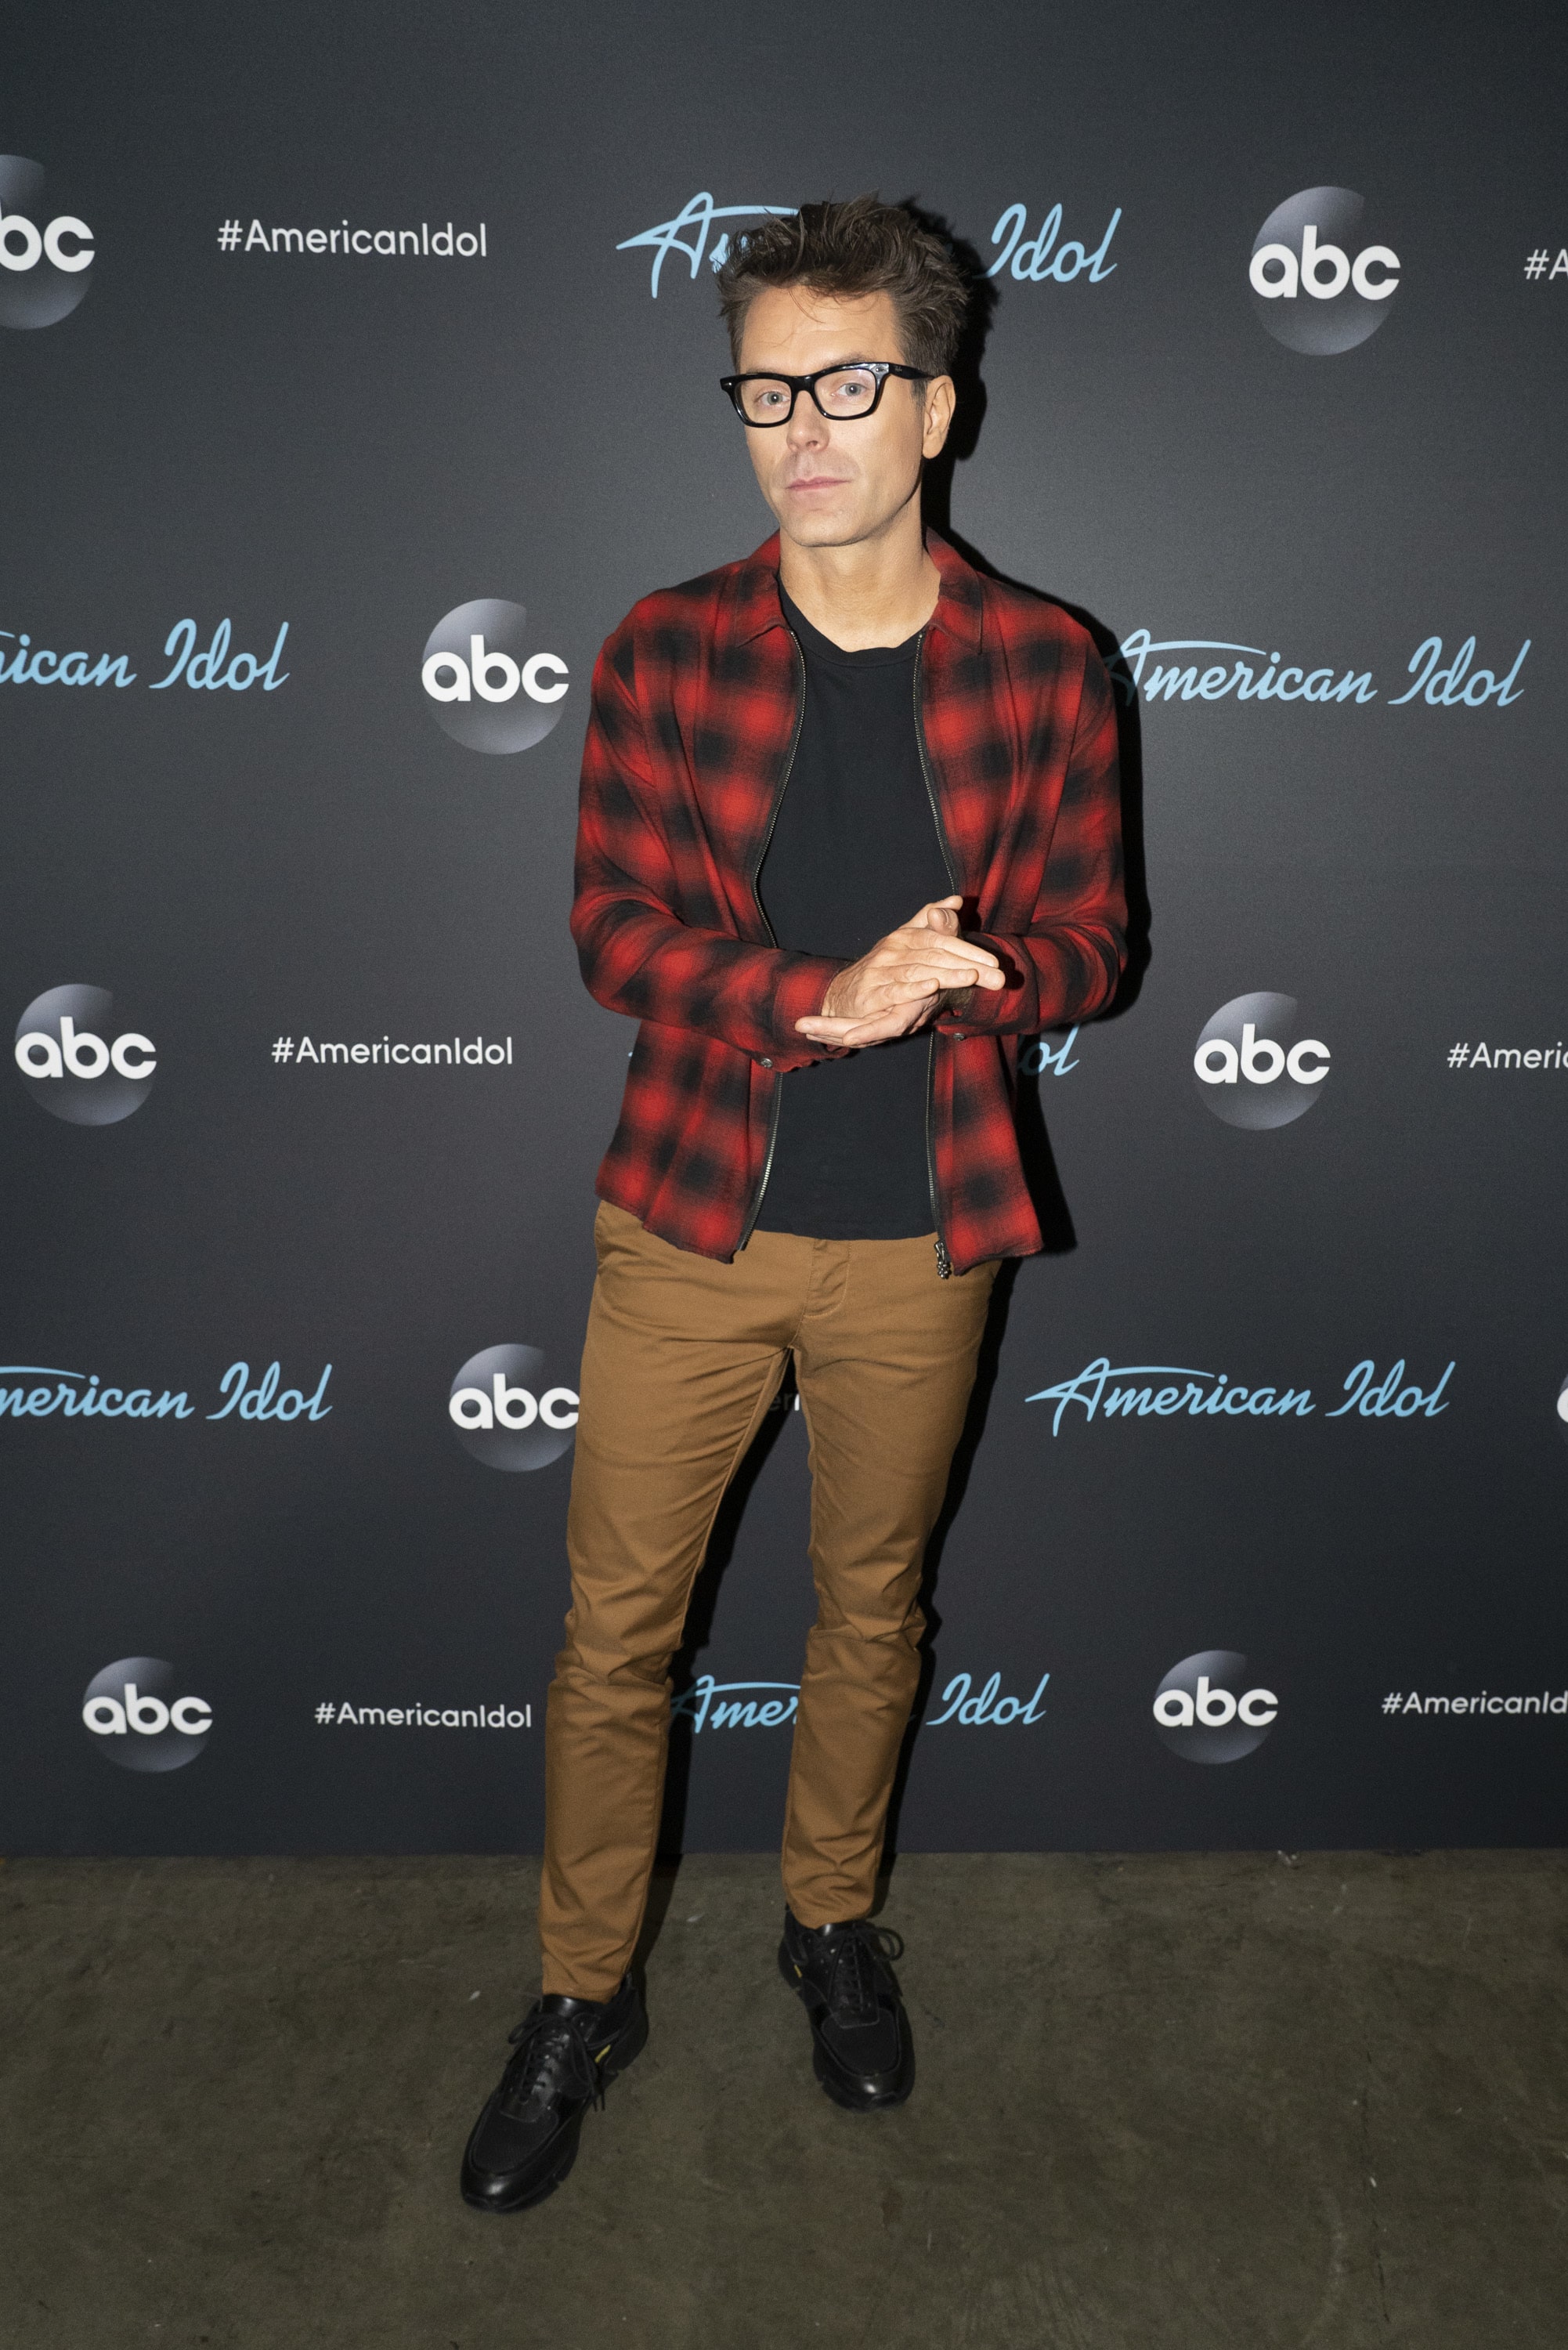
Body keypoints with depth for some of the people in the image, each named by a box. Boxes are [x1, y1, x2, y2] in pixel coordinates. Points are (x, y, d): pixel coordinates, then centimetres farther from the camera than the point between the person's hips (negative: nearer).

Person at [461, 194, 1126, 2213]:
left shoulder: (1041, 665, -1)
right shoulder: (665, 652, -1)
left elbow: (1090, 939, 1)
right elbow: (614, 930, -6)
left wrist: (952, 979, -22)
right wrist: (825, 996, -23)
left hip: (918, 1240, 1)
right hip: (690, 1225, 0)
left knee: (871, 1608, 18)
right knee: (617, 1627, 8)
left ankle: (832, 1924, 44)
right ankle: (584, 1997, 31)